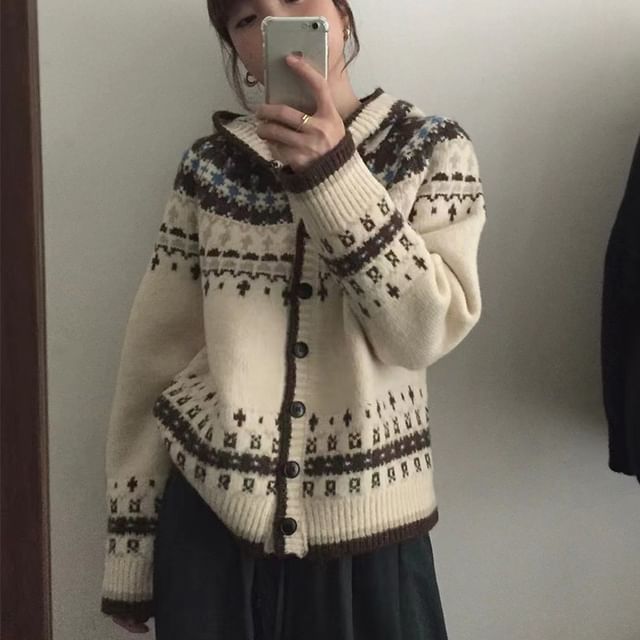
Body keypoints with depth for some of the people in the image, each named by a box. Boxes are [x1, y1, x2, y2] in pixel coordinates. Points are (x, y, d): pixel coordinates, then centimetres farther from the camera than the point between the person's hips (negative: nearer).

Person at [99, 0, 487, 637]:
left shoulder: (434, 150, -2)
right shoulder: (210, 164, 1)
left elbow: (425, 333, -14)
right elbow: (153, 355, 2)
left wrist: (333, 172, -21)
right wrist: (129, 547, 3)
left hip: (364, 525, -1)